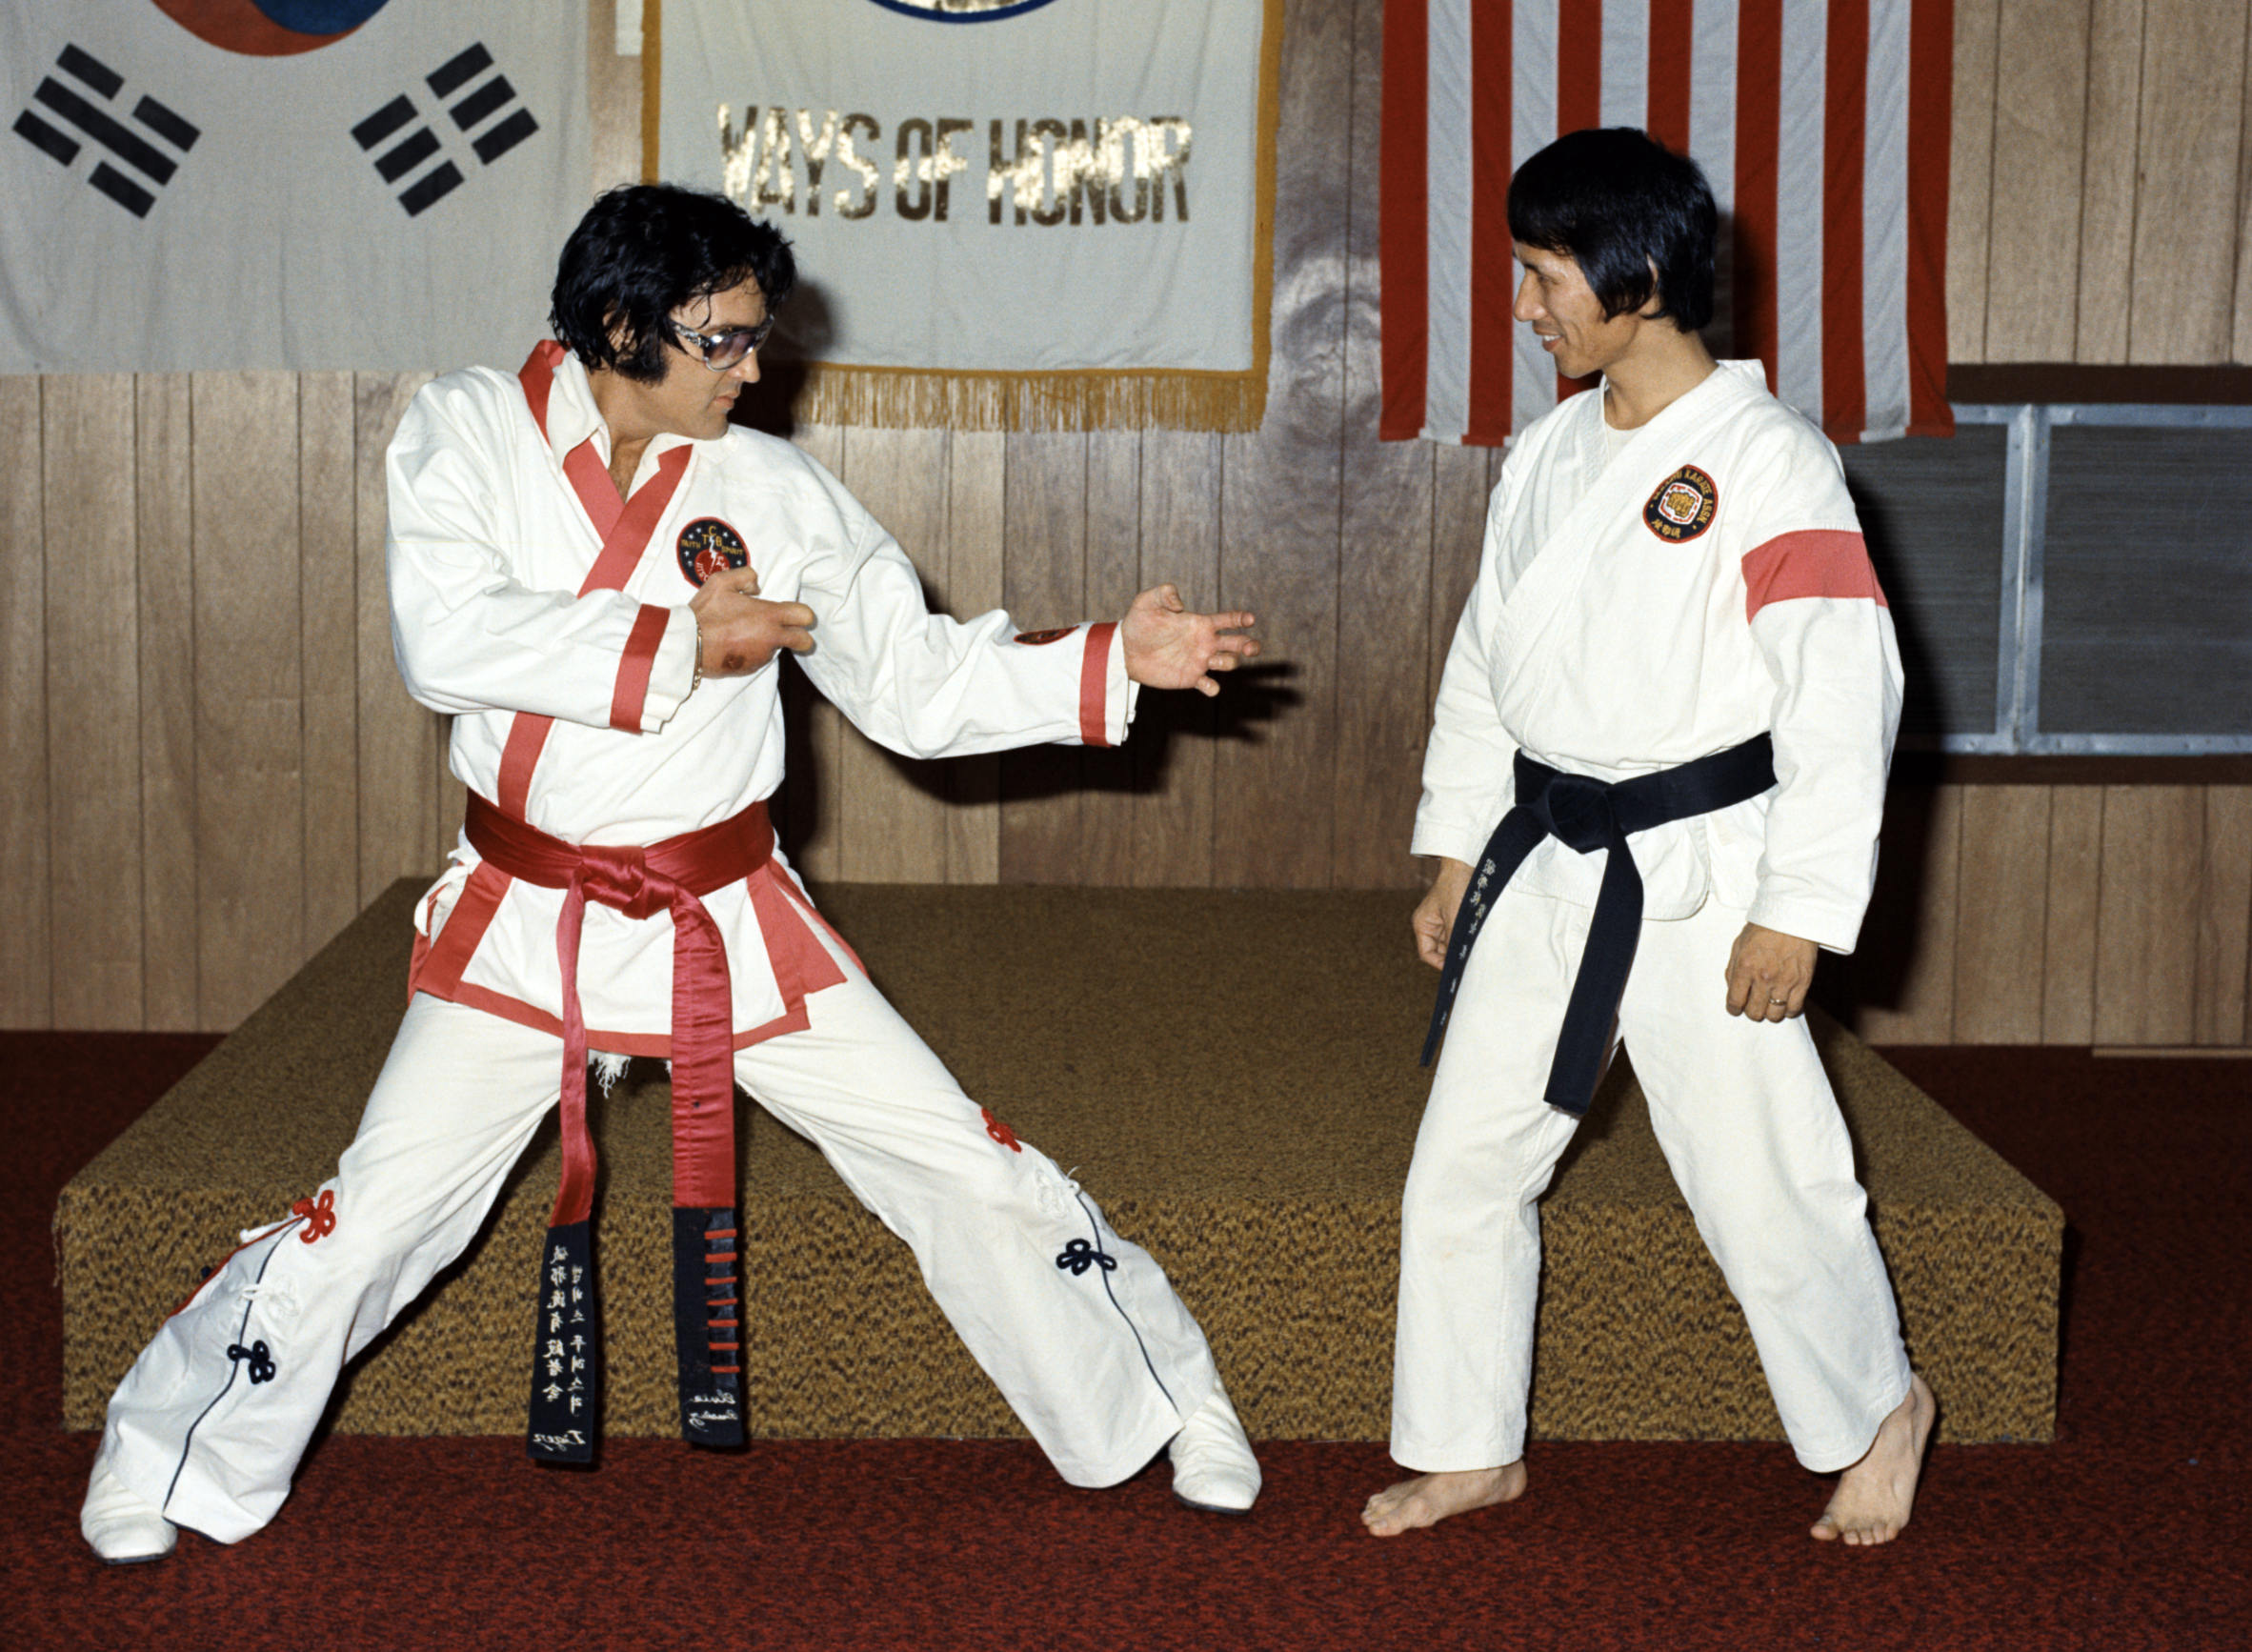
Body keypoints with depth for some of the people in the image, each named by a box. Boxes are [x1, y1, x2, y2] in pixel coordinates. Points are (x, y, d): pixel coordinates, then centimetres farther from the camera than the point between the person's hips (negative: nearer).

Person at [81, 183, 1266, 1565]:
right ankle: (163, 1466, 23)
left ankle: (1171, 1409, 22)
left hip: (730, 917, 2)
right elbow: (446, 642, -21)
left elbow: (920, 680, 1)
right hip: (525, 920, -1)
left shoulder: (774, 490, -1)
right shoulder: (470, 435, -5)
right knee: (371, 1219, -2)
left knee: (966, 1167, 2)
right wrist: (683, 648, -19)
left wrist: (1113, 664, -11)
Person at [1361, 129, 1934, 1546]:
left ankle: (1877, 1410, 28)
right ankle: (1473, 1450, 25)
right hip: (1547, 866, 7)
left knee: (1760, 1176, 1)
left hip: (1701, 874, -7)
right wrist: (1456, 856, 15)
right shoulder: (1548, 455, 8)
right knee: (1464, 1166, 9)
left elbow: (1845, 697, -16)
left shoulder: (1772, 464, -14)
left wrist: (1797, 912, -17)